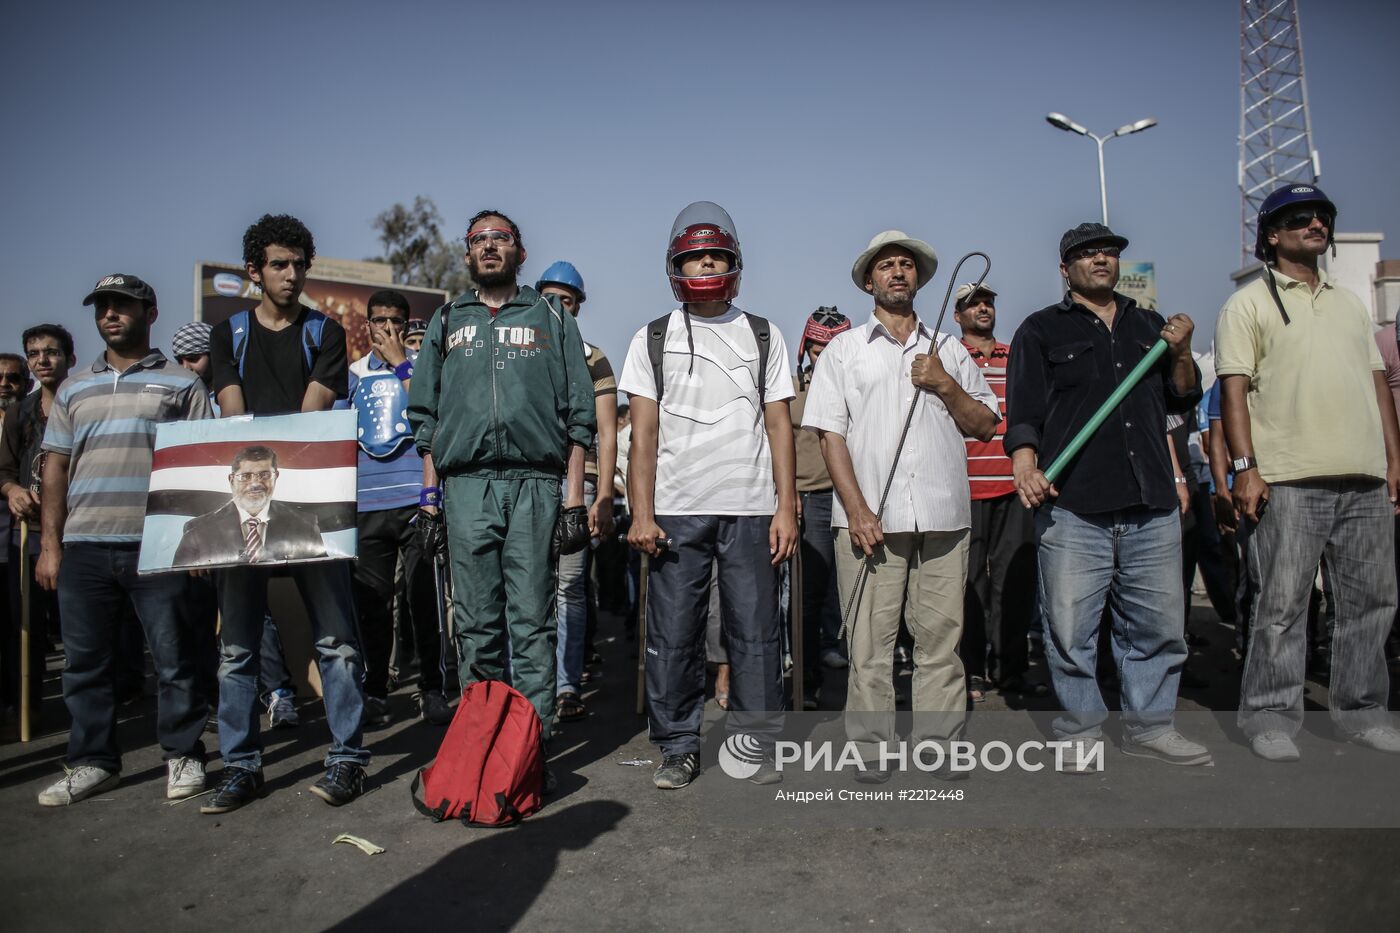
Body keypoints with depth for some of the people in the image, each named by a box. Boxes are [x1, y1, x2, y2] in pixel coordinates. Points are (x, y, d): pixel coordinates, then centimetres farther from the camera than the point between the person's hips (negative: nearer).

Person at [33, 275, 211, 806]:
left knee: (172, 657, 2)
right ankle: (93, 762, 22)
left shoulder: (181, 385, 6)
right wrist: (49, 544, 7)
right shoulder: (74, 389, 16)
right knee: (85, 661, 9)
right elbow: (55, 468, 15)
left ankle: (183, 756, 15)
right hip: (83, 546, 4)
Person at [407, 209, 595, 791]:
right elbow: (423, 411, 17)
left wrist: (574, 494, 0)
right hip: (466, 485, 2)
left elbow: (579, 413, 8)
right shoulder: (446, 322, 20)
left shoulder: (551, 318, 14)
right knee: (476, 622, 4)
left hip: (535, 483, -2)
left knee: (532, 620, -2)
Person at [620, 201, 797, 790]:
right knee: (672, 634, 2)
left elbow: (779, 425, 9)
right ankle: (678, 749, 16)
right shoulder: (653, 340, 10)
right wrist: (641, 513, -5)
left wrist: (786, 507, 0)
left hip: (751, 509, 0)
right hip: (676, 509, 0)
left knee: (755, 631, 2)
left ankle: (757, 746, 15)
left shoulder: (763, 336, 12)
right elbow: (644, 433, 5)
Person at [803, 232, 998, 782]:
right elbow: (831, 433, 2)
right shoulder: (845, 349, 11)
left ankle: (940, 747, 16)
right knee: (869, 641, 0)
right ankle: (871, 751, 11)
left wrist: (946, 385, -3)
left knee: (941, 636, 4)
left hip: (943, 517, 2)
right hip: (869, 517, -2)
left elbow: (985, 427, 14)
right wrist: (857, 509, -8)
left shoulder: (949, 350, 17)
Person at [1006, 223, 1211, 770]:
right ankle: (1080, 732, 14)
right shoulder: (1041, 330, 9)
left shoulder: (1148, 326, 22)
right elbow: (1023, 412, 0)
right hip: (1072, 508, -4)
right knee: (1070, 629, -1)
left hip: (1152, 508, 4)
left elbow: (1183, 400, 24)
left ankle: (1149, 725, 25)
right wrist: (1026, 466, -17)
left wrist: (1180, 354, 6)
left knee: (1159, 625, 9)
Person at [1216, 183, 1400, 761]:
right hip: (1289, 481, -6)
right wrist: (1245, 467, -14)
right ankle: (1270, 715, 6)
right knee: (1281, 606, -4)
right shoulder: (1249, 304, 3)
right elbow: (1234, 390, -6)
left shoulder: (1350, 303, 21)